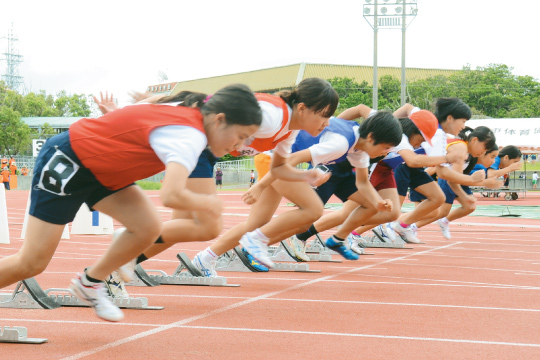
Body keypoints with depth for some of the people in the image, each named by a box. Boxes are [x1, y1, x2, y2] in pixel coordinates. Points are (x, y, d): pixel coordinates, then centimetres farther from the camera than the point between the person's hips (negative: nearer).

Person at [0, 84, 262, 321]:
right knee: (32, 264, -5)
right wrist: (209, 204, -26)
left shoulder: (188, 113, -3)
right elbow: (171, 196, -42)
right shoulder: (190, 137, -30)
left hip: (100, 170, 9)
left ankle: (89, 283, 12)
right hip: (66, 161, -9)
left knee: (148, 227, -7)